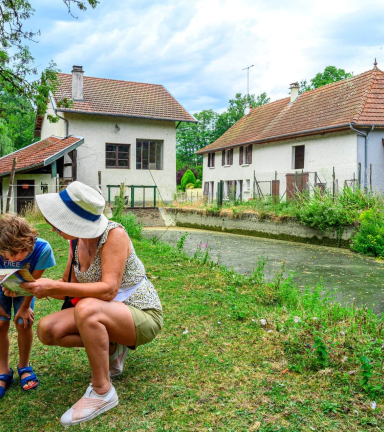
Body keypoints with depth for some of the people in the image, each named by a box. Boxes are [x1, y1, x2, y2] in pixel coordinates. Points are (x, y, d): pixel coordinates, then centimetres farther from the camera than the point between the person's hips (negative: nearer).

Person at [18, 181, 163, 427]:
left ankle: (103, 392, -17)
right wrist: (27, 285, -10)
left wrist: (55, 288, -33)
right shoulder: (77, 240, -1)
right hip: (105, 315, 8)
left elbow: (108, 289, -29)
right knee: (47, 330, -11)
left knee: (87, 309, -36)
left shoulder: (114, 234, -23)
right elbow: (71, 285, 5)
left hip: (143, 316, -7)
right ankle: (111, 346, 9)